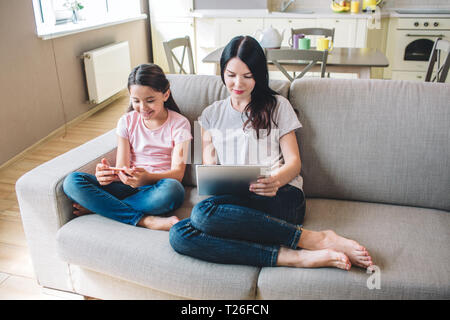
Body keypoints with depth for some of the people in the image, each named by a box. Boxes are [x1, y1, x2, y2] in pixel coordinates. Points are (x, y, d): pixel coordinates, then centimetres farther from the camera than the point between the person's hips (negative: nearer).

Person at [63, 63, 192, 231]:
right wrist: (108, 173, -26)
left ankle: (96, 207, -19)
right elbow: (122, 168, 0)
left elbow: (177, 172, -12)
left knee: (171, 188, -41)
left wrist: (147, 177, -33)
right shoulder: (127, 122, 5)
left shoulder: (179, 123, -3)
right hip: (129, 185, 3)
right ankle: (146, 220, -29)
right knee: (72, 181, -20)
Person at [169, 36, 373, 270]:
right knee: (179, 235, -30)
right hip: (234, 201, 4)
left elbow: (294, 162, 7)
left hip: (281, 198, -3)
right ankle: (296, 258, -31)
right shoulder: (211, 114, 21)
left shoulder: (277, 106, 13)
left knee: (204, 211, -34)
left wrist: (276, 180, -17)